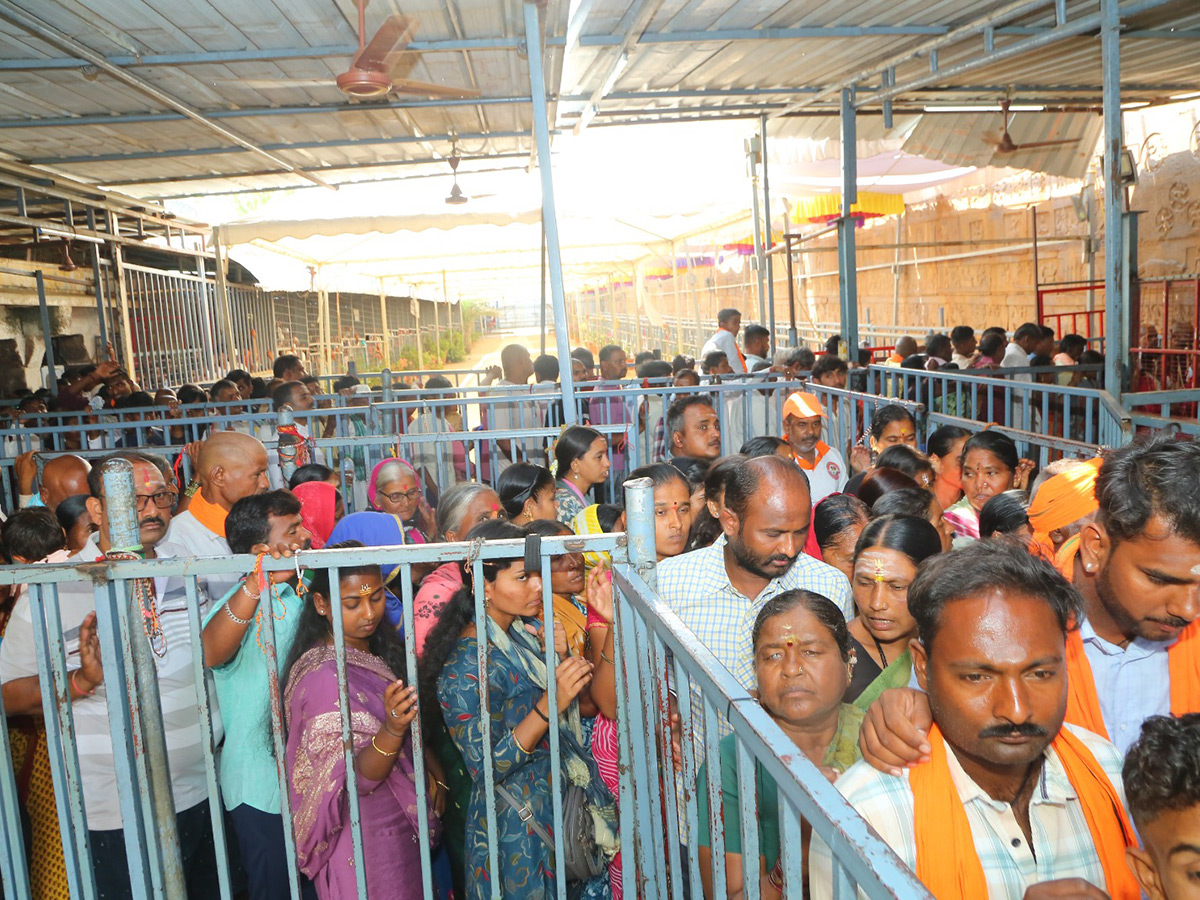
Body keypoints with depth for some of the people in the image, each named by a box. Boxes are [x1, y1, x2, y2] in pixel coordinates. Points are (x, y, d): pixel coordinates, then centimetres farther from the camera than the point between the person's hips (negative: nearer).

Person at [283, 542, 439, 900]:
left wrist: (432, 778, 6)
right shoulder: (323, 676, -24)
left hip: (402, 829, 8)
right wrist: (391, 731, -42)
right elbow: (358, 778, -26)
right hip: (366, 840, -8)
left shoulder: (375, 653, 2)